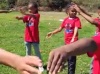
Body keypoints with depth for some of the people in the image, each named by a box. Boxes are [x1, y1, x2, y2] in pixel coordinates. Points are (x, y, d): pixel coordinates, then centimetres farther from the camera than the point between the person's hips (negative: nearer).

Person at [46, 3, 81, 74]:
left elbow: (76, 29, -27)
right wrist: (52, 33, 14)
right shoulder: (66, 19, 5)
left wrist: (73, 38, -42)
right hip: (67, 42, 7)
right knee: (68, 58, 18)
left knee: (71, 59, -2)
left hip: (73, 42, -7)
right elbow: (60, 28, 15)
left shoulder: (77, 19, -13)